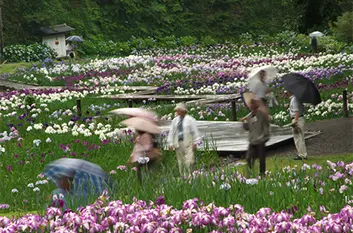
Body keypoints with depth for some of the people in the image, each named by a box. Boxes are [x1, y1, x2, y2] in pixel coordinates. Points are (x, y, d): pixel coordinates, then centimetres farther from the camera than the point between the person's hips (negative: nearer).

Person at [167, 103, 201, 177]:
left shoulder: (190, 119, -2)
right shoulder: (175, 120, 11)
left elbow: (195, 131, 0)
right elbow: (171, 132, 14)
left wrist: (195, 143, -3)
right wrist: (171, 143, 7)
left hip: (188, 144, -4)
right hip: (178, 144, 4)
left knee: (188, 162, -13)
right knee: (180, 163, 5)